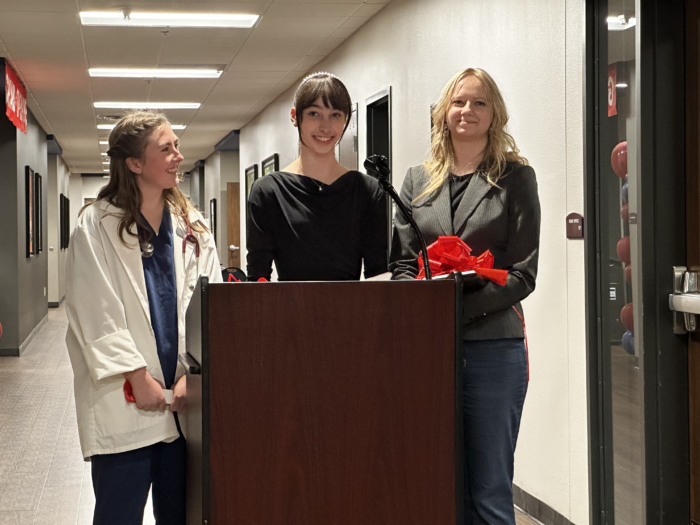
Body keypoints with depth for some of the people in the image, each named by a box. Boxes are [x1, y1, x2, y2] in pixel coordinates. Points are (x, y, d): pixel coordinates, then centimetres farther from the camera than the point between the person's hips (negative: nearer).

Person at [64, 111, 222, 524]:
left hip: (185, 398, 4)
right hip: (124, 399, -4)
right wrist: (140, 377, -12)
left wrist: (193, 374, -9)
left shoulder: (192, 226, 9)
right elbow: (96, 315, -8)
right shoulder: (98, 226, -3)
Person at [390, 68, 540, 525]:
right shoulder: (418, 179, 13)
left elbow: (523, 273, -4)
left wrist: (459, 308, -16)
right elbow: (401, 262, 10)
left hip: (492, 346, -3)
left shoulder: (515, 177, 3)